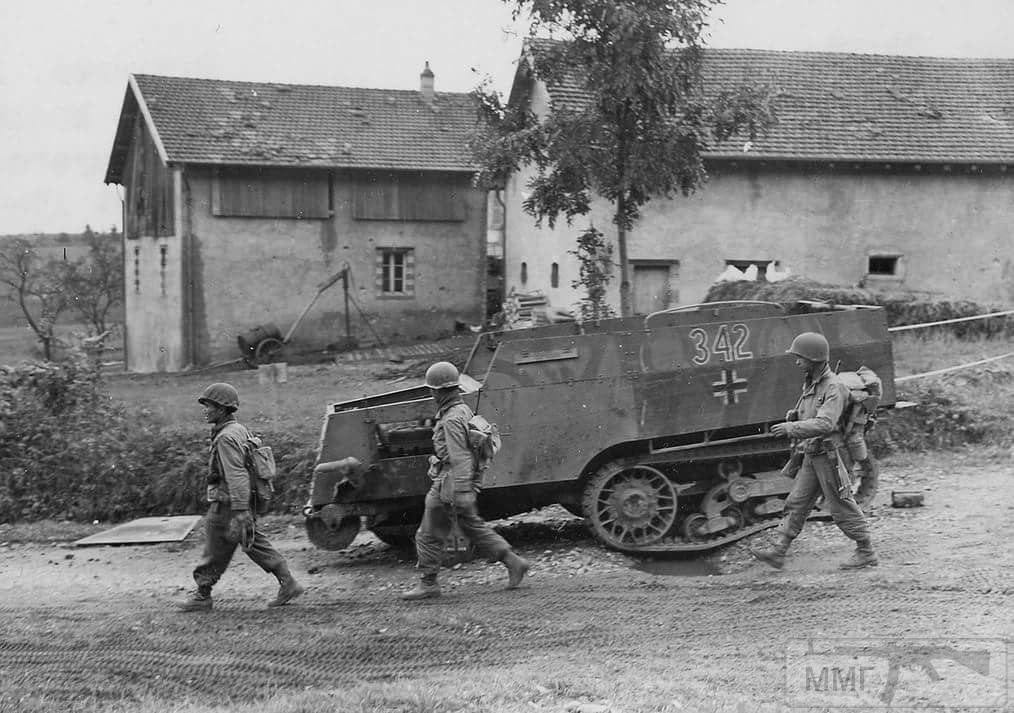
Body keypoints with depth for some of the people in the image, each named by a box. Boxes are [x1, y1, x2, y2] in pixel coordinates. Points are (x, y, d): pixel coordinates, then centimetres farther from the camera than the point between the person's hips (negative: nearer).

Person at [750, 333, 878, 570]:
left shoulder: (833, 388, -18)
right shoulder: (810, 384, 10)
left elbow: (824, 424, -29)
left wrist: (791, 428, -30)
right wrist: (793, 416, 3)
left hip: (828, 455, -9)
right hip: (811, 455, 9)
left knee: (841, 506, 0)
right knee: (796, 503, 6)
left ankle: (866, 552, 13)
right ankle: (779, 552, 7)